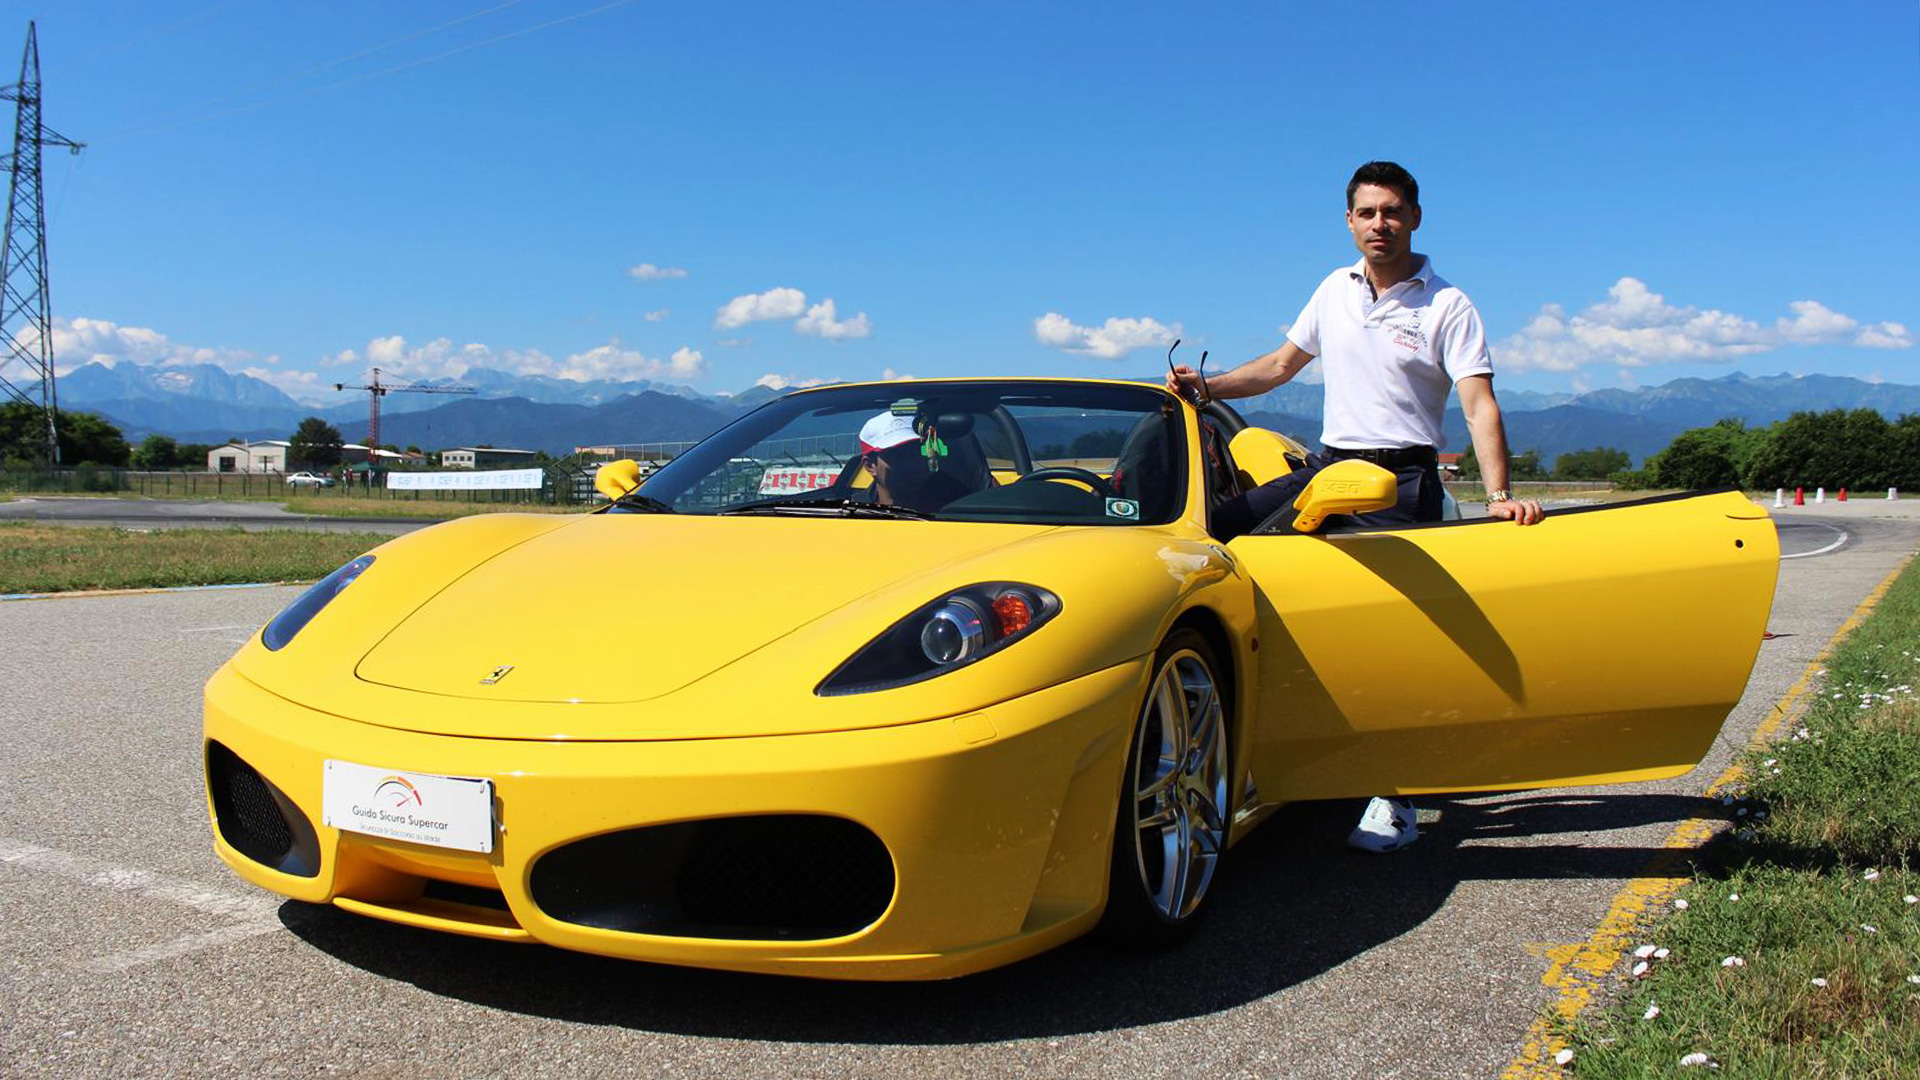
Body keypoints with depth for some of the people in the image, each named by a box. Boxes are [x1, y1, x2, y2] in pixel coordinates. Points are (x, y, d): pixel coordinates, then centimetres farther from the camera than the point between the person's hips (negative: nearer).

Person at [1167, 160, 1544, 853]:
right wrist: (1204, 388, 10)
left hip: (1400, 483, -5)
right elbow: (1282, 364, 23)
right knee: (1213, 529, -6)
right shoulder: (1334, 291, 12)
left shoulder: (1447, 307, -3)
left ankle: (1395, 801, 0)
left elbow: (1480, 406, -11)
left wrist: (1499, 496, -24)